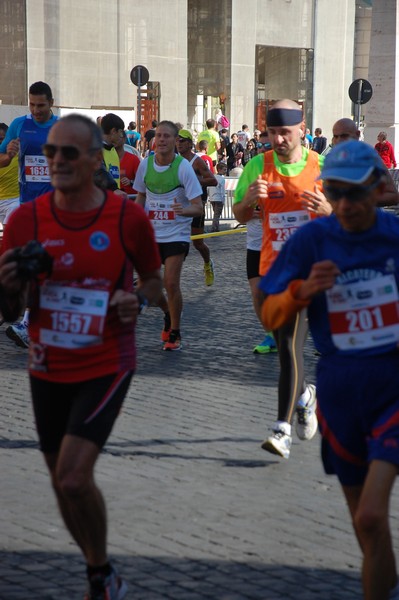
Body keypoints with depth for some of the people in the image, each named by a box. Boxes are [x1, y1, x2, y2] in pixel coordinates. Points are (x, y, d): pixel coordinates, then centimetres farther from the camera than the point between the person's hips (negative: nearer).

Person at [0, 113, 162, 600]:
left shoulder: (128, 218, -10)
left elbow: (153, 277, 8)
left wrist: (139, 300, -14)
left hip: (106, 368, -3)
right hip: (47, 371, 4)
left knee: (74, 479, -18)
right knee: (64, 483, 13)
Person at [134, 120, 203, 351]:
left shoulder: (183, 167, -14)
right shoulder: (146, 164, -1)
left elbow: (198, 207, -15)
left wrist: (184, 210, -35)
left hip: (176, 234, -4)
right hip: (150, 233, 4)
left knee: (171, 283, -14)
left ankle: (175, 333, 6)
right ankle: (169, 314, 34)